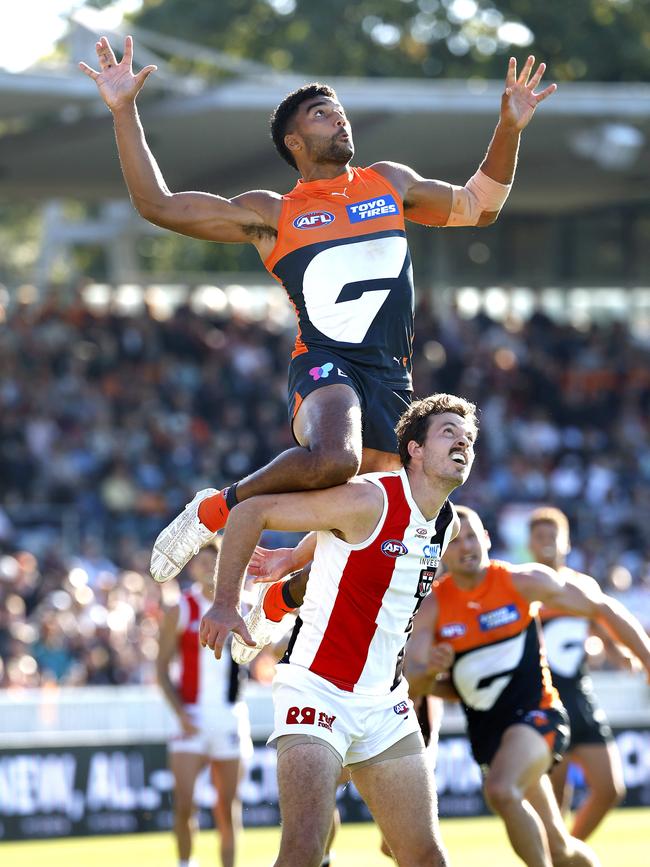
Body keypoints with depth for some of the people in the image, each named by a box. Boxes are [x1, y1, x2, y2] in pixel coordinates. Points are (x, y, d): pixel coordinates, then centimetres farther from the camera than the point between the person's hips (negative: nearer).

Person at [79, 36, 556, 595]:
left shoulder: (392, 184, 21)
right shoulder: (271, 214, 10)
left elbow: (478, 207, 33)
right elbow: (157, 205, 7)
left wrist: (510, 128, 21)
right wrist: (124, 113, 2)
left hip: (392, 376, 5)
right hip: (324, 362, -5)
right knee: (333, 460, -37)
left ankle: (282, 601, 31)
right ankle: (216, 509, -14)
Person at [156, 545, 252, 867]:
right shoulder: (180, 611, -1)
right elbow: (162, 669, 0)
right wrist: (181, 715, -11)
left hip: (230, 716, 2)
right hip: (193, 716, -2)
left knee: (227, 804, 6)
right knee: (183, 801, -11)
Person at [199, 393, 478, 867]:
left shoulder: (449, 526, 8)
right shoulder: (369, 499, -15)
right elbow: (251, 511, -15)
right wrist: (225, 605, -19)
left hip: (385, 703, 7)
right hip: (317, 688, -7)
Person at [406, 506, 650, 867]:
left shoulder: (523, 582, -8)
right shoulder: (433, 607, -3)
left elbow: (603, 608, 1)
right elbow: (410, 684, -10)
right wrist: (429, 671, -33)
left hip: (534, 714, -4)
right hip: (486, 731, 4)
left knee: (500, 791, -34)